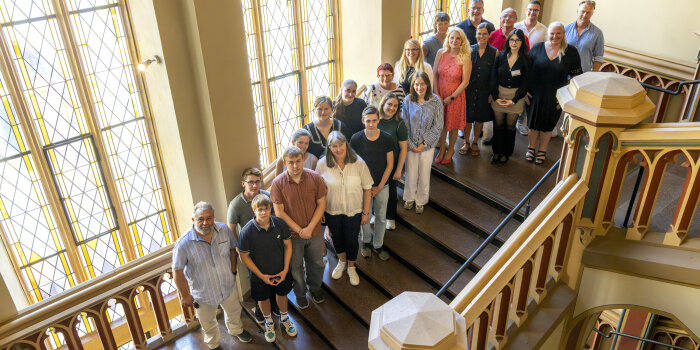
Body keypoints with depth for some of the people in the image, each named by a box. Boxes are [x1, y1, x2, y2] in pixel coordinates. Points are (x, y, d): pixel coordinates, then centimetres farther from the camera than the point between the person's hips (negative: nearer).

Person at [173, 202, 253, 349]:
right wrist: (185, 295, -13)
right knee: (208, 323, 22)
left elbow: (232, 249, 2)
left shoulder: (224, 230, -17)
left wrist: (233, 271, 4)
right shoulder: (184, 244, -29)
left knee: (234, 311, 31)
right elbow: (177, 271, -19)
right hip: (203, 293, -3)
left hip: (228, 286, 4)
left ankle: (236, 330, 64)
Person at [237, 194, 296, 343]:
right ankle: (269, 322, 51)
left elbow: (288, 245, -5)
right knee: (263, 299, 21)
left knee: (282, 294, 24)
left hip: (281, 272, 2)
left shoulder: (279, 223, -19)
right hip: (260, 275, -2)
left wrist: (285, 269, -10)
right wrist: (261, 275, -15)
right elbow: (244, 256, -16)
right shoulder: (247, 231, -26)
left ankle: (284, 318, 54)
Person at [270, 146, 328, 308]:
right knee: (296, 267, 17)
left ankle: (315, 287, 49)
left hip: (314, 232, 2)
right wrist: (299, 230, -16)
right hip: (292, 234, -2)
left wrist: (310, 228, -16)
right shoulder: (278, 183, -17)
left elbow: (321, 204, -8)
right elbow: (279, 212, -14)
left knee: (316, 263, 21)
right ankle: (300, 294, 43)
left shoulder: (315, 177, -13)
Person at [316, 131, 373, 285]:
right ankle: (342, 262, 53)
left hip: (354, 211, -1)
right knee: (336, 237, 23)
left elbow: (367, 189, -9)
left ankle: (351, 267, 44)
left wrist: (366, 212, -6)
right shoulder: (322, 164, -15)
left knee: (351, 240, 16)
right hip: (332, 211, 1)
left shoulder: (359, 163, -17)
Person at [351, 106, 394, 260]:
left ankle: (378, 245, 35)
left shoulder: (386, 138, -11)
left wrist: (379, 187, -8)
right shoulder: (356, 139, -14)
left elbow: (390, 164, -4)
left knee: (381, 217, 14)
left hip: (382, 186, 1)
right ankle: (366, 241, 41)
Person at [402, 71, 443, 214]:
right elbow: (404, 125, -5)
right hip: (411, 145, 0)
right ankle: (409, 198, 36)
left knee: (424, 174, 11)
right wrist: (411, 145, -8)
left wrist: (424, 143, -12)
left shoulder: (436, 101, -12)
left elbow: (438, 127, -9)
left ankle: (420, 201, 33)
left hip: (428, 144, 0)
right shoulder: (408, 101, -10)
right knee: (411, 174, 10)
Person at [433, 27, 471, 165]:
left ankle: (450, 150, 34)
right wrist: (437, 94, -6)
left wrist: (451, 97, -12)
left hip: (455, 96, -2)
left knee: (453, 124, 12)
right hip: (440, 95, 3)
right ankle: (442, 148, 35)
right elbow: (435, 75, 0)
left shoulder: (465, 58, -13)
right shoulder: (441, 53, -4)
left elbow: (465, 82, -12)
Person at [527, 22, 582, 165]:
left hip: (555, 97, -1)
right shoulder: (537, 48, -3)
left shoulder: (571, 52, -6)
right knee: (533, 122, 14)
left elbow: (575, 77, -2)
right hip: (535, 94, 1)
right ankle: (531, 147, 36)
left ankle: (542, 150, 33)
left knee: (547, 125, 14)